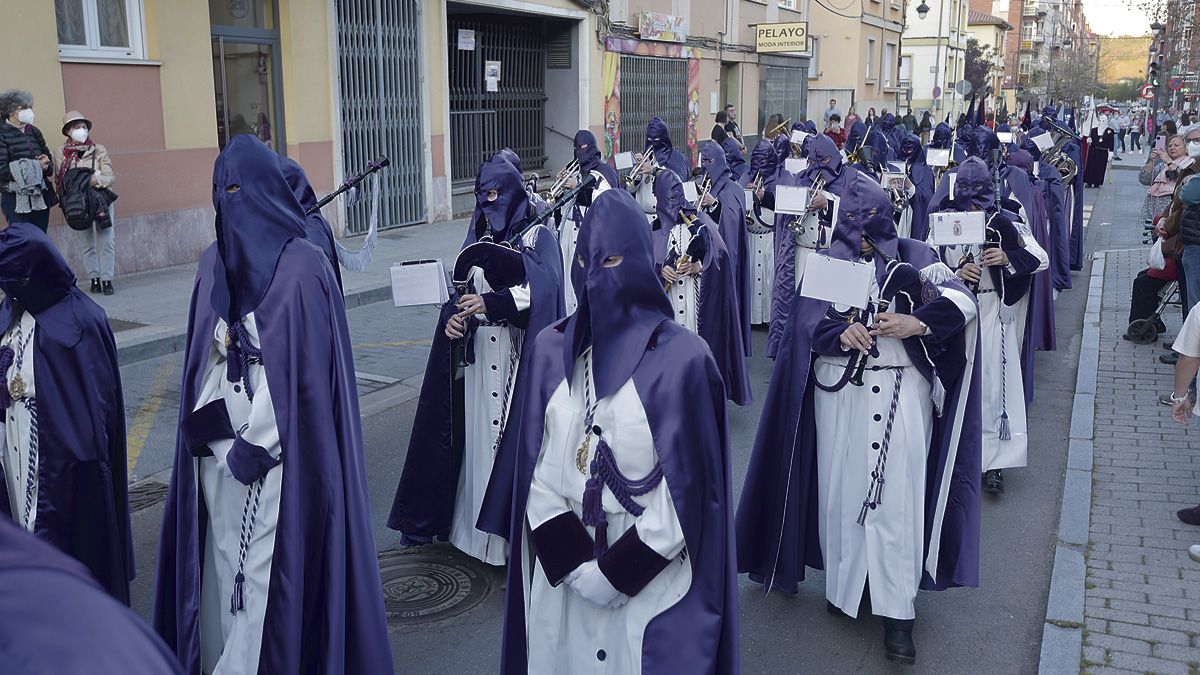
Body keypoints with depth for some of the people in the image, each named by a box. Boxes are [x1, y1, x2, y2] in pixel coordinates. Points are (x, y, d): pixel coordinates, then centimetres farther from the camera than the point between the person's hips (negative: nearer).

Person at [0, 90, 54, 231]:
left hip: (41, 197, 5)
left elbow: (50, 164, 17)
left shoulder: (33, 131, 13)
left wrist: (46, 164, -8)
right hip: (17, 200, -5)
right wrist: (36, 166, -14)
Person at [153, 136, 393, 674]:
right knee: (225, 562, 10)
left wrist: (255, 444, -12)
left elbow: (309, 367, -13)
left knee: (276, 567, -2)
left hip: (284, 457, -5)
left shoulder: (304, 267, -10)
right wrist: (220, 435, -3)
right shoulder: (213, 264, 8)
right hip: (222, 452, 5)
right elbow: (201, 361, 11)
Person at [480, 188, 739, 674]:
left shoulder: (681, 358, -11)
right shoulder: (551, 350, 0)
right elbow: (535, 470, 0)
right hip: (561, 575, 3)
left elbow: (685, 488, -12)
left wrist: (615, 573, -13)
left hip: (652, 581, -3)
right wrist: (576, 565, -9)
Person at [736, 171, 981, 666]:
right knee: (843, 488, 4)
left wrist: (917, 322, -22)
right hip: (841, 392, 1)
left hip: (903, 391, -1)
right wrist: (840, 332, -22)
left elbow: (963, 301, -5)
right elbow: (804, 323, -2)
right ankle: (844, 585, 22)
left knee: (899, 493, -5)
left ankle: (897, 611, 1)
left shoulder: (913, 257, 6)